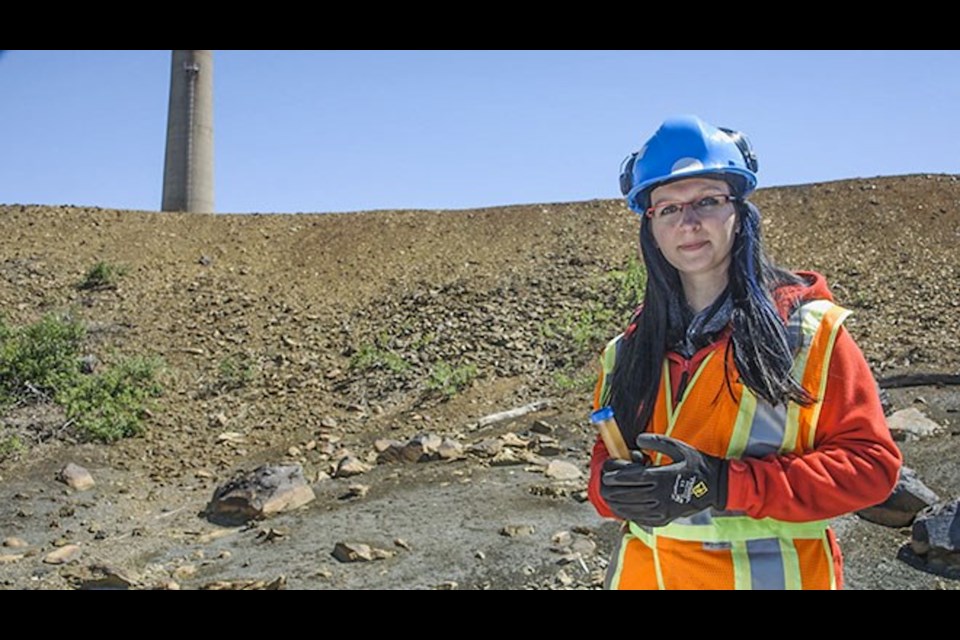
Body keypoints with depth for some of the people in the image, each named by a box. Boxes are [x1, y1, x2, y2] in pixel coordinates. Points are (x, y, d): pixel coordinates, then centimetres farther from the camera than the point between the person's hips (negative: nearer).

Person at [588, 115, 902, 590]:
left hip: (771, 572, -3)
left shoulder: (809, 330, -9)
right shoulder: (630, 347, 3)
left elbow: (870, 463, -13)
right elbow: (605, 458, 10)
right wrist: (615, 491, -15)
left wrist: (723, 484, -23)